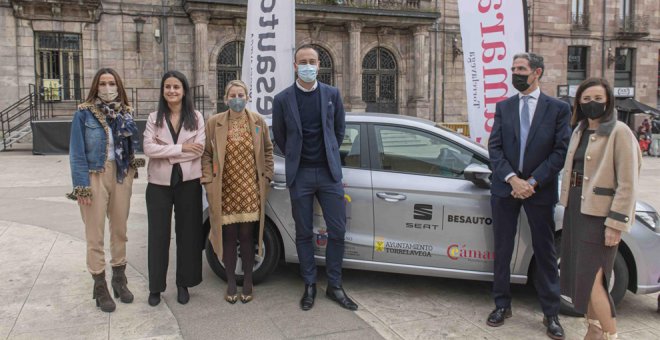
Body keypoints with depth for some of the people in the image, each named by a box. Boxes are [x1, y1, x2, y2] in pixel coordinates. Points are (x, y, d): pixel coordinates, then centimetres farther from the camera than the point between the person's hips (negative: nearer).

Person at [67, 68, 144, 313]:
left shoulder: (125, 113, 6)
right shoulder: (84, 113, -6)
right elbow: (77, 152, -8)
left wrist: (132, 164, -2)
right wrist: (82, 186, -14)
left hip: (121, 175, 4)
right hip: (94, 176, -4)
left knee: (120, 230, 13)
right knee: (95, 234, 1)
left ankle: (119, 279, 27)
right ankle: (100, 287, 13)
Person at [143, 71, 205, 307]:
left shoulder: (196, 117, 2)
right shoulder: (154, 118, 3)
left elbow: (199, 149, -9)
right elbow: (148, 148, -10)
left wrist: (165, 150, -12)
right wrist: (181, 148, -15)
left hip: (188, 182, 0)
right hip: (159, 183, 1)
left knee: (188, 233, 7)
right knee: (158, 234, 6)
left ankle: (183, 284, 21)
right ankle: (155, 287, 19)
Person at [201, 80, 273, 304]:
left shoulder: (258, 121, 3)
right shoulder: (214, 122, 1)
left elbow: (267, 151, 11)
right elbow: (206, 155, 4)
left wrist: (266, 177, 5)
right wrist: (208, 181, -4)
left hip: (250, 190, 0)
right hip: (224, 191, 0)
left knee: (247, 235, 6)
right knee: (228, 236, 6)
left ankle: (248, 282, 23)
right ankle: (231, 283, 22)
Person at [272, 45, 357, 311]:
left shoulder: (332, 94, 4)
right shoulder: (283, 99, -1)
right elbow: (279, 136, 11)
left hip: (329, 172, 1)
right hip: (300, 175, -1)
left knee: (337, 231, 2)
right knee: (304, 233, 6)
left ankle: (334, 286, 16)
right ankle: (310, 286, 21)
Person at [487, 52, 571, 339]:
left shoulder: (558, 108, 1)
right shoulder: (503, 107, 7)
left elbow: (561, 151, -5)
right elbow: (494, 147, 0)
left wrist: (532, 181, -14)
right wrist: (512, 178, -14)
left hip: (540, 190, -2)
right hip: (505, 188, 2)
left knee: (545, 252, 7)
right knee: (503, 250, 9)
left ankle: (551, 313, 20)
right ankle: (502, 305, 23)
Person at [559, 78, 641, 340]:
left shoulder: (619, 132, -11)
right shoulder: (579, 131, 12)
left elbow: (627, 183, -14)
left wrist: (616, 223, -18)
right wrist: (569, 206, 12)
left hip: (599, 213, -7)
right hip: (576, 208, 7)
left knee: (590, 277, -9)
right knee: (580, 274, 13)